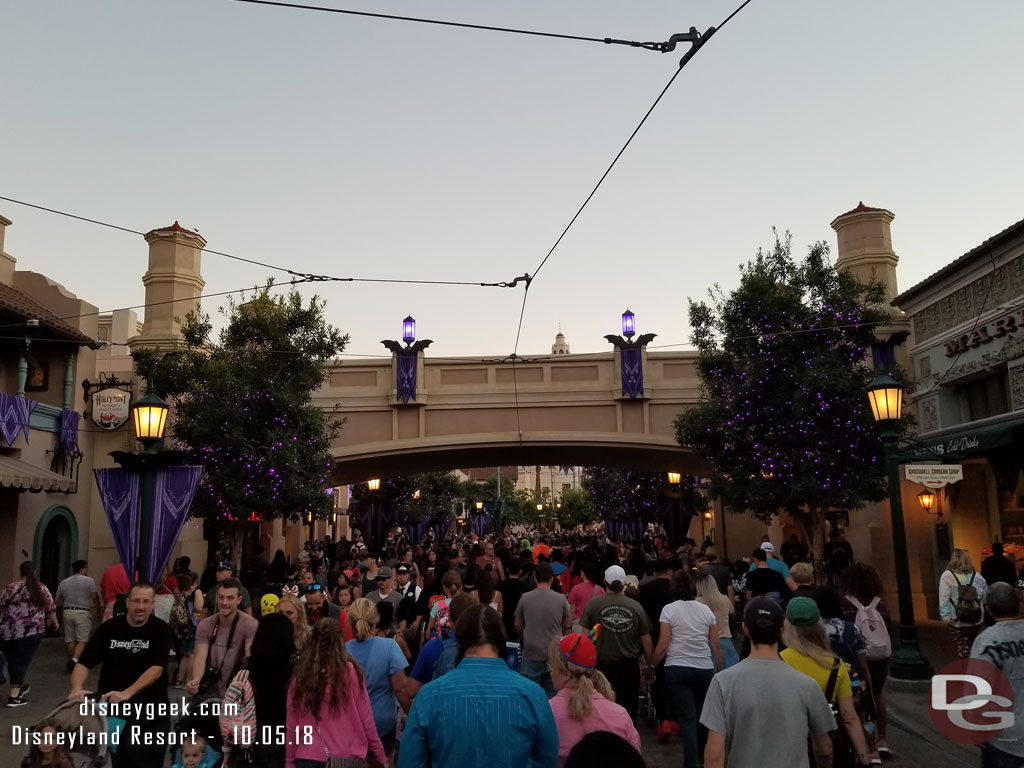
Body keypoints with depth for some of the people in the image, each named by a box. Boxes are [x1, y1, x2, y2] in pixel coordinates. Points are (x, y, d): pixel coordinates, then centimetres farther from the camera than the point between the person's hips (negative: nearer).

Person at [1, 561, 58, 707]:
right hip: (30, 631, -2)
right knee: (21, 662, 1)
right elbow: (51, 609, 9)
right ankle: (14, 697, -2)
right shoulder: (40, 588, 4)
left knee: (13, 661, 18)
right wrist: (54, 623, 27)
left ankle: (18, 687, 35)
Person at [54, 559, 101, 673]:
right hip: (82, 613, -5)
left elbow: (57, 601, 11)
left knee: (70, 639, 12)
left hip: (67, 612, 5)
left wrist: (61, 612, 22)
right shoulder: (89, 581, -4)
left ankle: (71, 662, 18)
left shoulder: (64, 582, 10)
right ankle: (75, 659, -21)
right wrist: (98, 612, 4)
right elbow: (95, 598, -6)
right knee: (82, 640, -3)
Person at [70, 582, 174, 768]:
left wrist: (126, 693, -31)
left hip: (150, 709, -1)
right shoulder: (108, 628, -2)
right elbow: (84, 663, -4)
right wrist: (77, 688, -24)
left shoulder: (161, 631, -8)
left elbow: (156, 668, -18)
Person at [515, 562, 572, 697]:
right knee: (552, 694, 10)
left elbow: (518, 626, 6)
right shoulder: (561, 599, -6)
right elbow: (566, 625, 6)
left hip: (532, 652, -1)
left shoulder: (525, 598, -6)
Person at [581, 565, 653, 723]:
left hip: (602, 666, 0)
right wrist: (650, 665, 14)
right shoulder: (636, 607, -3)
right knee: (629, 710, 10)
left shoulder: (593, 604, -6)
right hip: (629, 667, 1)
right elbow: (647, 642, 2)